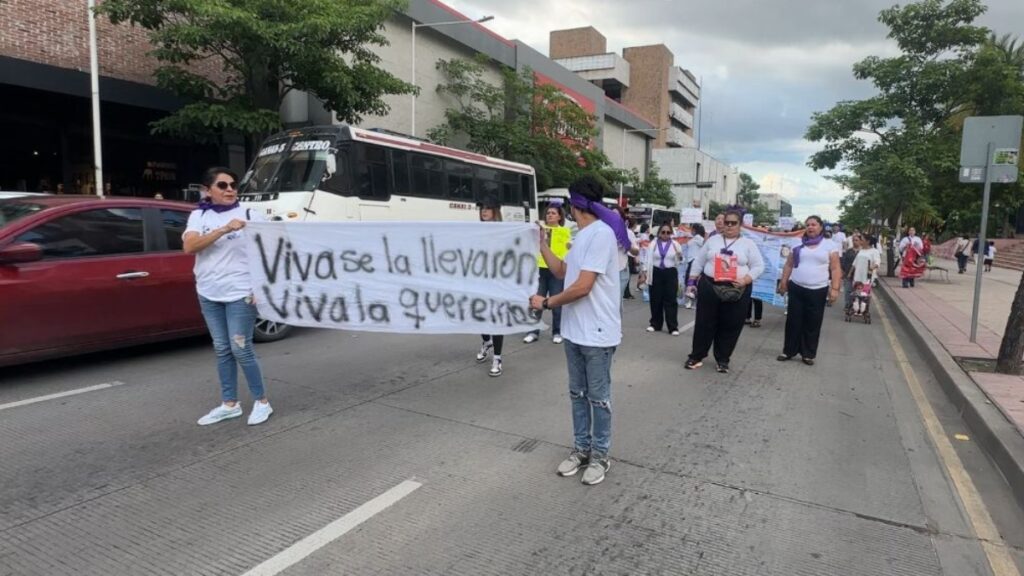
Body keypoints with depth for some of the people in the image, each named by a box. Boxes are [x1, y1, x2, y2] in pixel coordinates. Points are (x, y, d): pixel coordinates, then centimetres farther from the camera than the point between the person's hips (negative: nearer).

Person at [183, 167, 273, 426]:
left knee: (241, 349, -3)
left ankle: (261, 402, 12)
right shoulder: (198, 216, 5)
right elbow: (189, 247, -11)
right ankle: (229, 404, 23)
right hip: (209, 294, 4)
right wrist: (224, 229, -23)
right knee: (222, 350, 12)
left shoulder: (249, 215, -4)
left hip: (240, 293, -4)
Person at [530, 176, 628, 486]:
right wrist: (540, 243, 16)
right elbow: (562, 271, 22)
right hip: (574, 331, 9)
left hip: (596, 333, -9)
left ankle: (600, 455, 22)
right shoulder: (582, 235, 11)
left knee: (598, 397, 6)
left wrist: (546, 303, -11)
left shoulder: (601, 233, -19)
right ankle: (581, 449, 30)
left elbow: (582, 287, -23)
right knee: (577, 393, 17)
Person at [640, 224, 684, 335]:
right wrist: (644, 273, 0)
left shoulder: (675, 245, 2)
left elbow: (680, 263, 5)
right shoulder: (653, 244, 3)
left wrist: (680, 257, -16)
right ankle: (655, 324, 19)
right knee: (656, 300, 7)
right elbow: (648, 259, 5)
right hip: (656, 273, 1)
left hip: (671, 274, -1)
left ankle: (673, 327, 1)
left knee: (671, 300, -2)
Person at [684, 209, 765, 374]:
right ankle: (696, 356, 17)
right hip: (709, 287, 1)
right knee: (704, 324, 6)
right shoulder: (712, 240, 7)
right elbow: (698, 262, 10)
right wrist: (691, 282, 4)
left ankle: (723, 360, 20)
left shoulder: (748, 244, 2)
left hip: (736, 291, -1)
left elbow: (758, 266, -1)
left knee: (730, 327, 6)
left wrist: (745, 280, -16)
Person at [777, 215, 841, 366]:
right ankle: (789, 350, 18)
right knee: (793, 321, 6)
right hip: (796, 288, 2)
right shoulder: (798, 244, 8)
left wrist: (835, 288, -9)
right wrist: (783, 282, 7)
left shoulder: (829, 246, 1)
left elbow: (835, 269, -1)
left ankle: (808, 354, 16)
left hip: (818, 291, -2)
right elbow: (789, 265, 12)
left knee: (813, 324, 5)